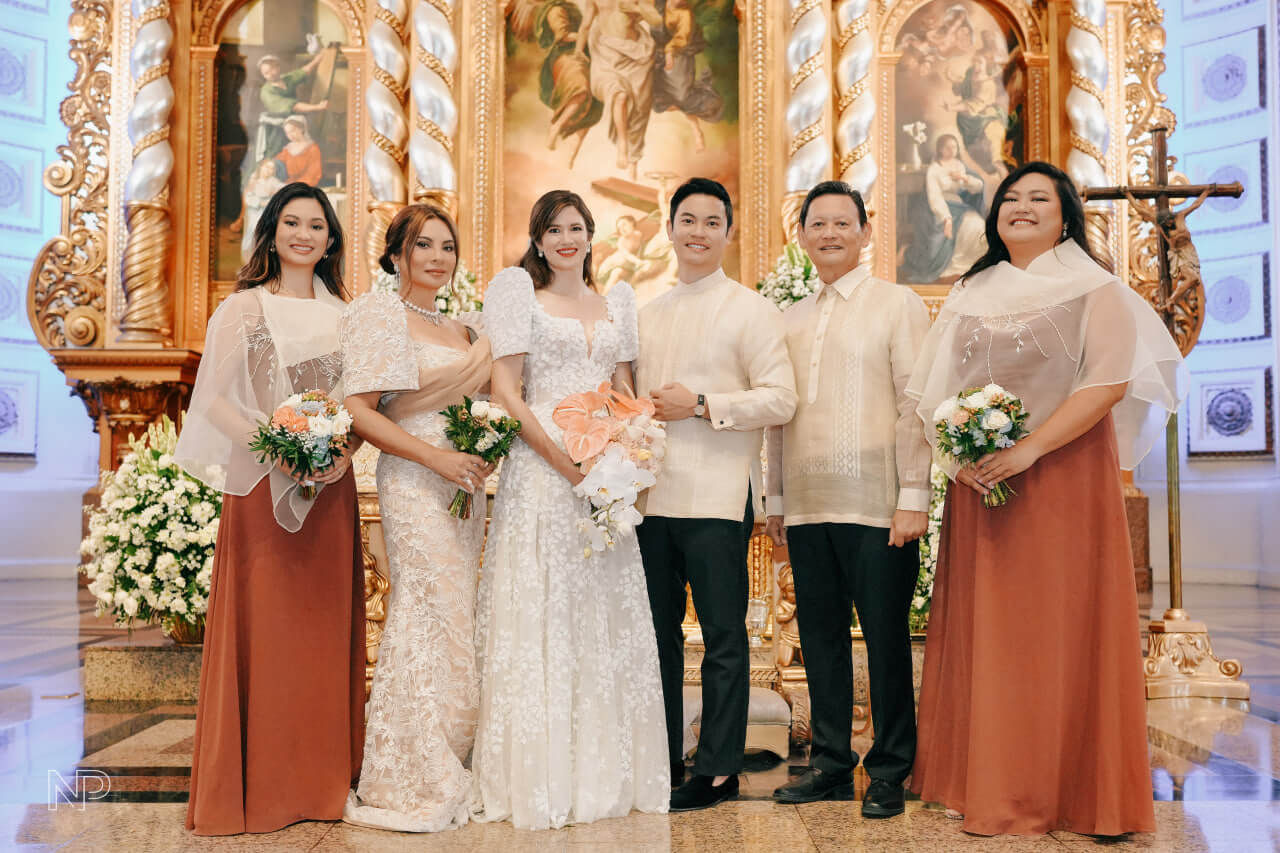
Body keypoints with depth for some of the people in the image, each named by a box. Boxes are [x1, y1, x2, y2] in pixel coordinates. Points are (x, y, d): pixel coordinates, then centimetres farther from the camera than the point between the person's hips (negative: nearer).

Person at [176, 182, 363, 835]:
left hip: (329, 488, 4)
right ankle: (257, 785, 9)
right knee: (262, 626, -2)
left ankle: (323, 777, 17)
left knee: (326, 627, 7)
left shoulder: (341, 313, 13)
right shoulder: (245, 306, 0)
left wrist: (346, 444, -5)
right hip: (262, 486, -4)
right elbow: (213, 398, -6)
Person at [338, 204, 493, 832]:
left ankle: (443, 775, 17)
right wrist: (436, 457, -17)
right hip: (413, 486, -7)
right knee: (430, 622, -7)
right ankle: (412, 784, 4)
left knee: (453, 624, 8)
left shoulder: (461, 330, 20)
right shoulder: (379, 314, -3)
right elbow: (359, 412, -11)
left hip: (464, 490, 7)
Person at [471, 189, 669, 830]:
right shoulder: (519, 291, 4)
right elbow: (505, 389, -5)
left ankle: (607, 772, 17)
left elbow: (625, 389, 17)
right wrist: (563, 459, -15)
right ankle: (541, 778, 6)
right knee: (541, 617, -4)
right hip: (541, 470, -4)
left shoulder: (616, 300, 17)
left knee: (609, 617, 6)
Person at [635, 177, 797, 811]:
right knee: (659, 633, 12)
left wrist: (701, 405, -15)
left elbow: (780, 400, -9)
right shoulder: (647, 314, 16)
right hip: (652, 495, 6)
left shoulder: (750, 309, -1)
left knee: (723, 636, 1)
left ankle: (717, 770, 12)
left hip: (717, 497, -5)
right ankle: (662, 763, 23)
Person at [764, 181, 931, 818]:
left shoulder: (898, 304, 2)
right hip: (806, 508, 5)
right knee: (820, 638, 10)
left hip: (876, 506, -5)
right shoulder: (790, 319, 16)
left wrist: (913, 496, -11)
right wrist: (776, 499, 13)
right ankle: (831, 764, 22)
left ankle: (890, 772, 16)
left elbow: (916, 404, -4)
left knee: (886, 639, 2)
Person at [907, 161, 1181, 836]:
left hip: (1062, 478, -4)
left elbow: (1109, 380, -11)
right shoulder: (970, 295, 15)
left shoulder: (1092, 289, 2)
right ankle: (985, 781, 15)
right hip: (979, 480, 4)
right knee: (981, 628, 4)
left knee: (1058, 627, -2)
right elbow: (936, 387, 11)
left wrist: (1028, 449, -19)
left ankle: (1065, 788, 11)